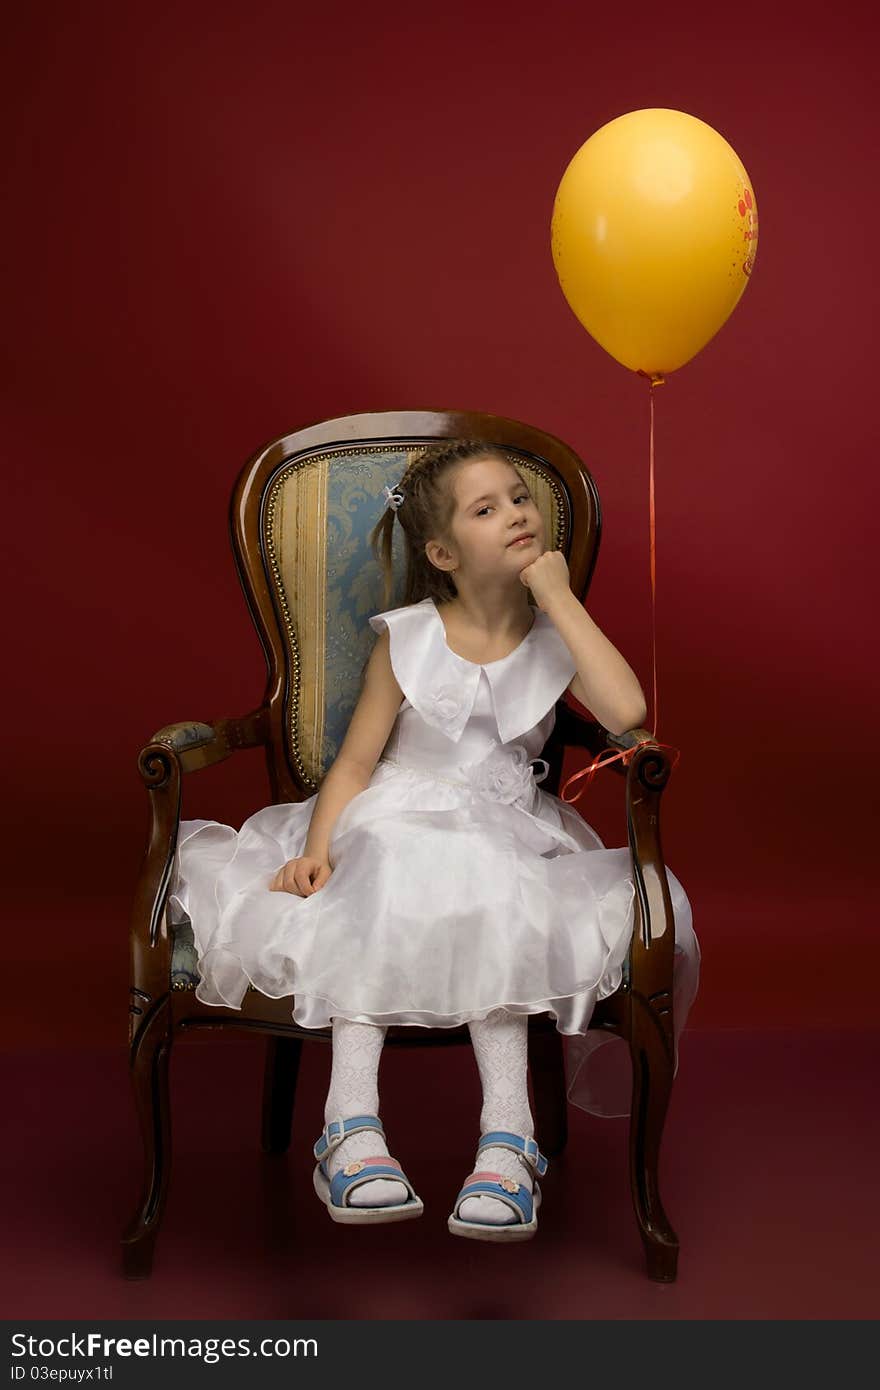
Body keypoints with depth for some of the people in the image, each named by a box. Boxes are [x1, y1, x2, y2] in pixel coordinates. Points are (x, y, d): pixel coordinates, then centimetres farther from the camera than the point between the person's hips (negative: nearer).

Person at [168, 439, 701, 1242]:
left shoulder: (556, 634, 1)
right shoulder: (406, 638, 0)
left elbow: (627, 712, -19)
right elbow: (357, 761, -2)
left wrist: (559, 597, -14)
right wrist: (317, 849, -20)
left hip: (505, 836, 0)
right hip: (393, 820, 0)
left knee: (490, 907, -32)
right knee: (371, 900, -32)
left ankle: (507, 1130, -36)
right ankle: (353, 1119, -36)